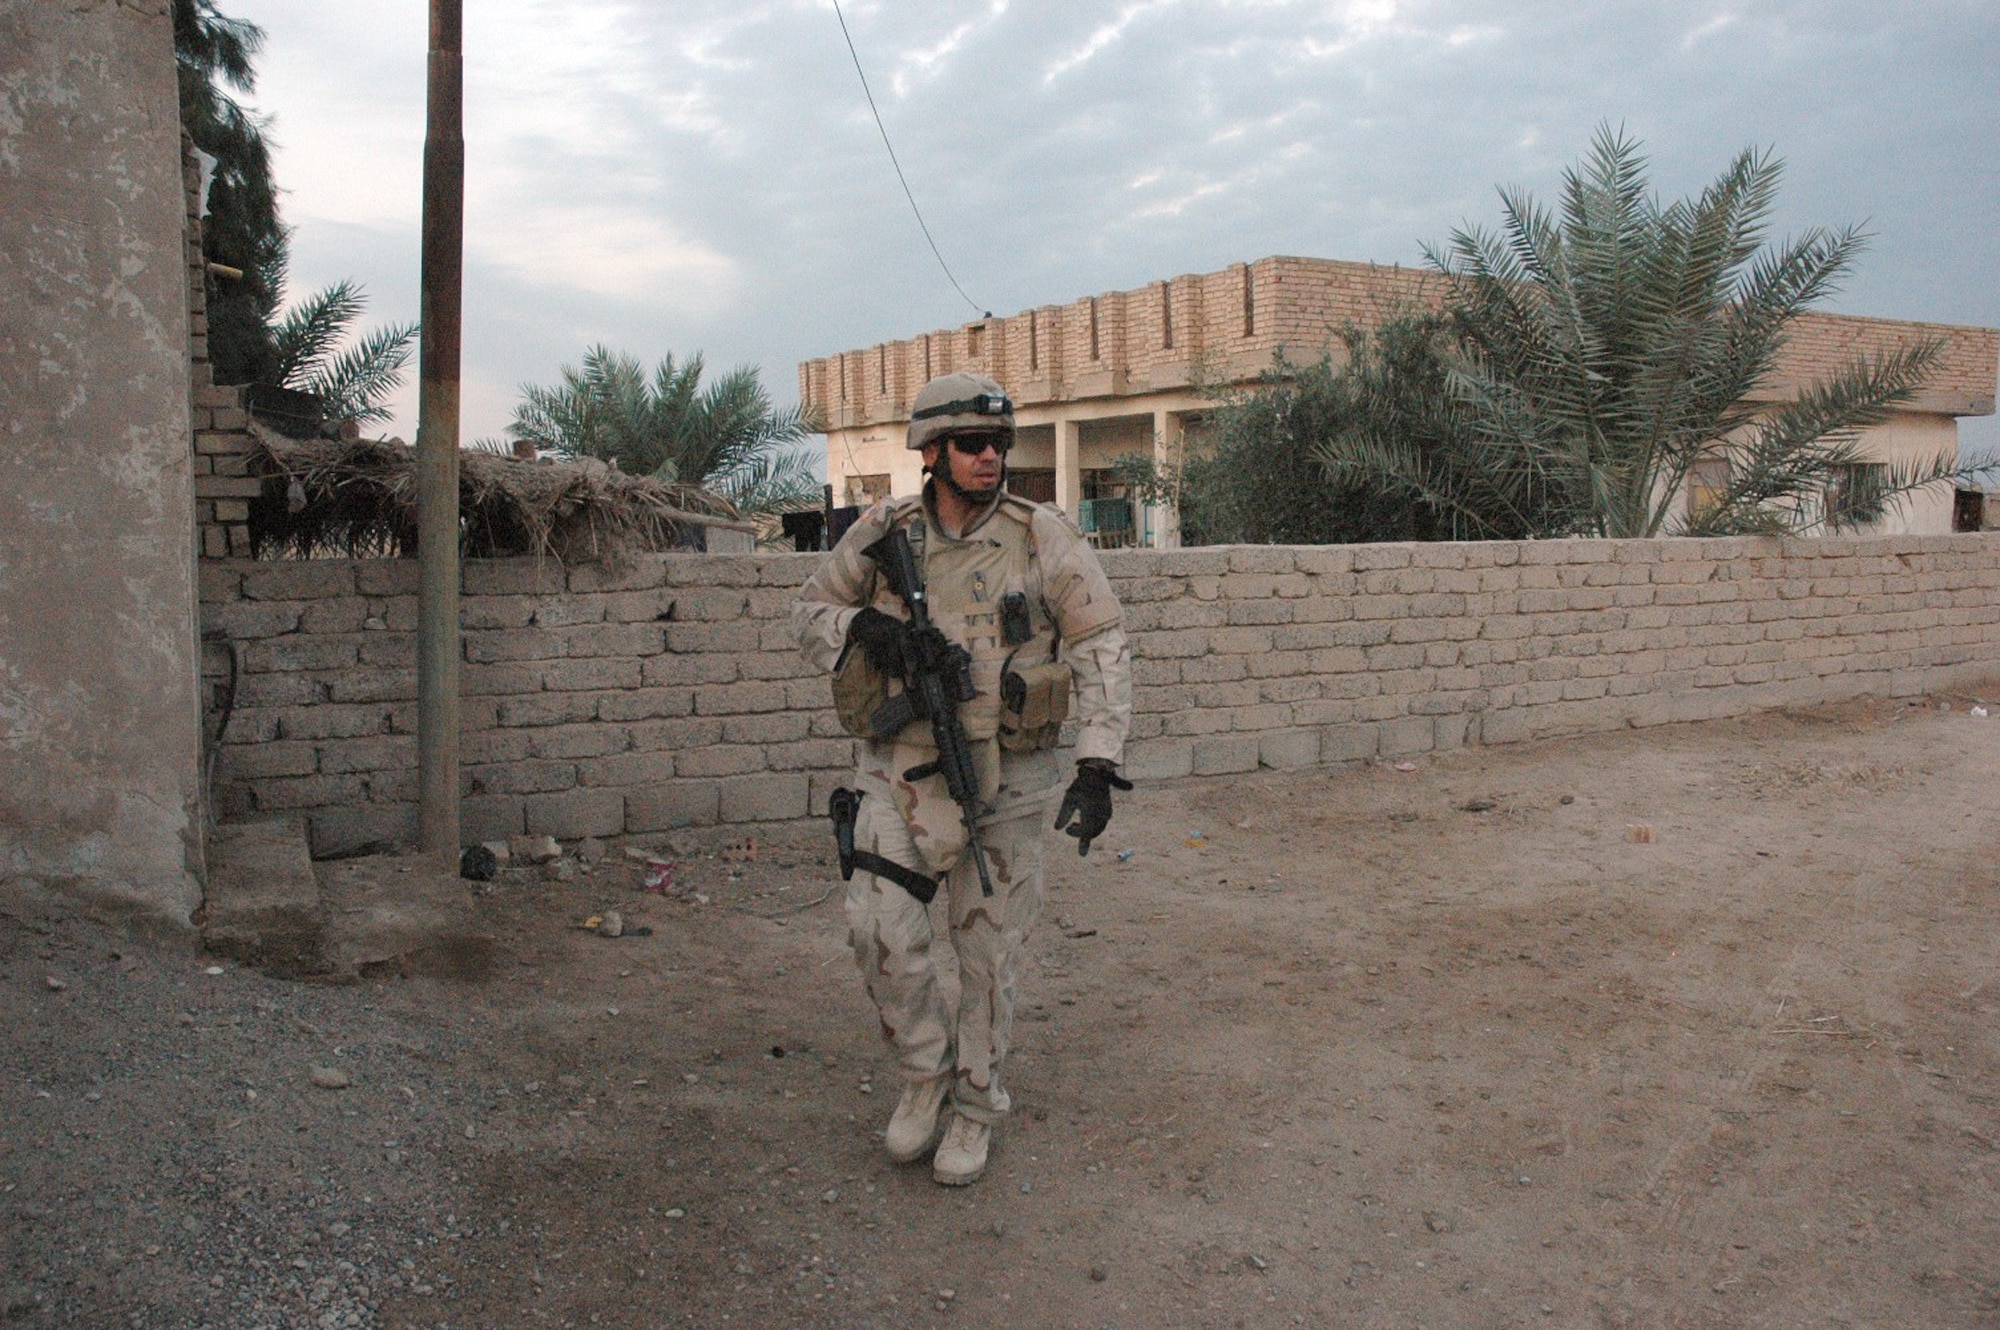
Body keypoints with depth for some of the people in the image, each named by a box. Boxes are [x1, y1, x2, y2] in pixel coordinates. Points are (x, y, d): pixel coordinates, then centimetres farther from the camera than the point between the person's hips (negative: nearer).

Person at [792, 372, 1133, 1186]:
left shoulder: (1043, 537, -6)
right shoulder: (883, 536, 0)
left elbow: (1102, 647, -8)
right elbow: (810, 611, 11)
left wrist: (1097, 767, -18)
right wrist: (861, 626, -13)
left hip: (1005, 779, -1)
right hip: (901, 772, 2)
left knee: (990, 950, 8)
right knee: (881, 932, -7)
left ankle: (976, 1106, 29)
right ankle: (926, 1071, 22)